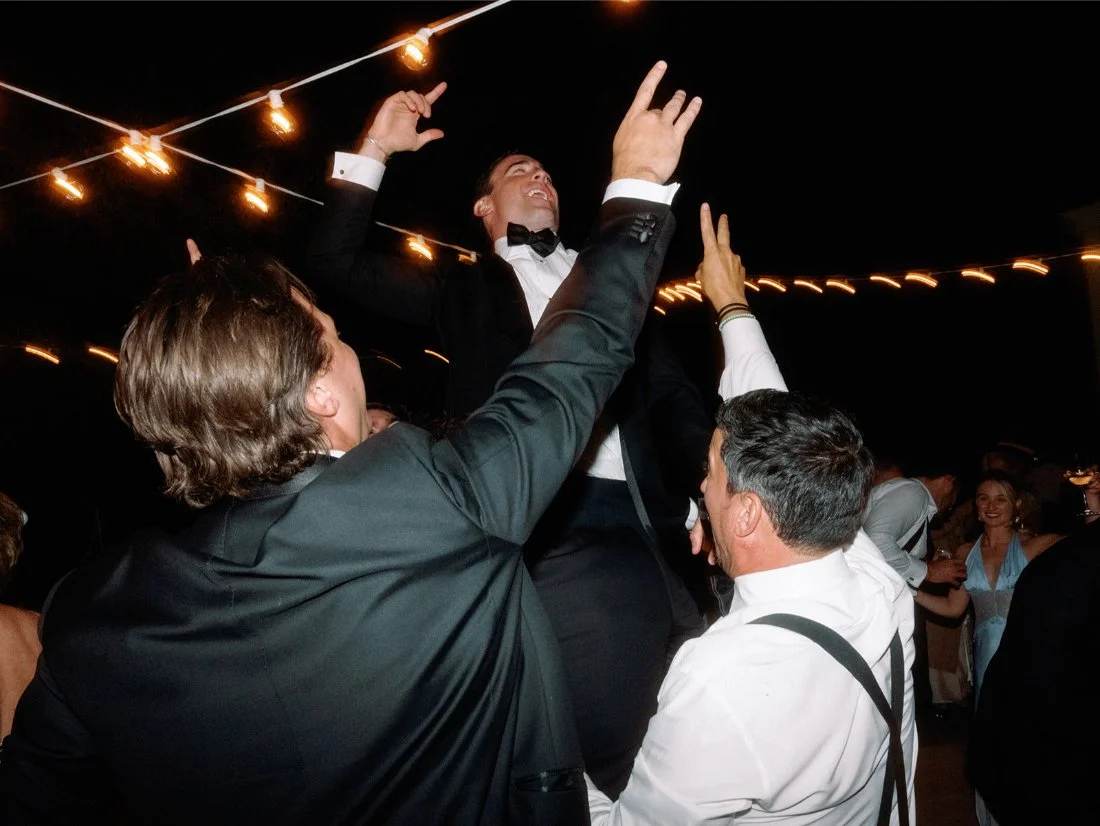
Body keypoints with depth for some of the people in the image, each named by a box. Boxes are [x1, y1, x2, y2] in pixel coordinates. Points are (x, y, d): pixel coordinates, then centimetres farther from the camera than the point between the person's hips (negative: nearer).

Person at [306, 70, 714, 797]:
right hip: (547, 531, -3)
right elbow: (337, 265, 8)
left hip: (645, 521, 3)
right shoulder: (463, 286, 17)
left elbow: (676, 394, 16)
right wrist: (373, 153, 2)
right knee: (610, 737, -2)